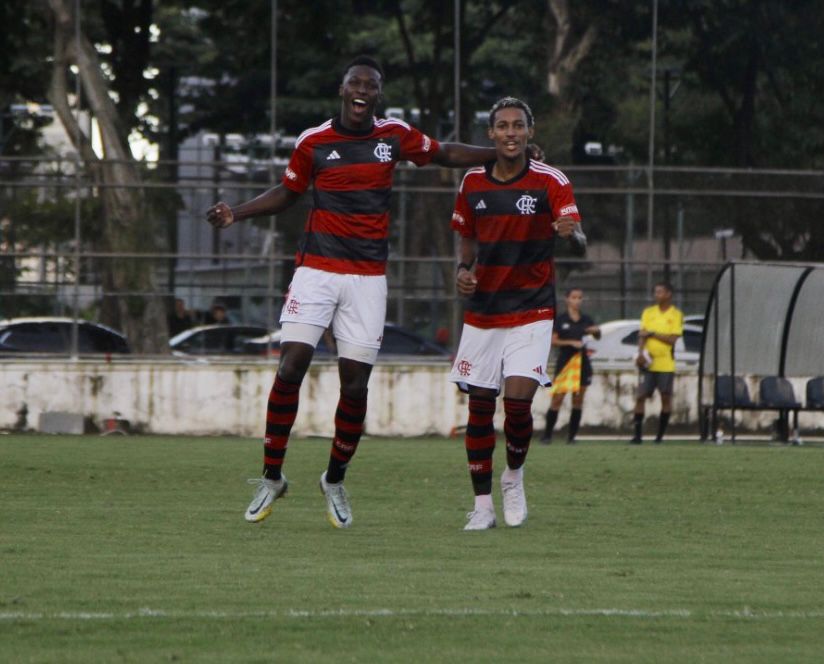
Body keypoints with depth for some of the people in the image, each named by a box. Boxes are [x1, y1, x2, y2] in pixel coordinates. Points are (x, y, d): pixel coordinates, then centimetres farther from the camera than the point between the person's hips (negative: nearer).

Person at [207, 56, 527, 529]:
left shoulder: (395, 136, 4)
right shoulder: (313, 142, 2)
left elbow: (445, 153, 19)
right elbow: (288, 192, 16)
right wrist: (235, 213, 4)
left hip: (368, 277, 1)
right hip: (316, 271, -1)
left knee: (355, 384, -2)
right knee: (291, 367, -14)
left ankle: (335, 481, 18)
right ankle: (272, 477, -1)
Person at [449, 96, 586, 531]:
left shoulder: (551, 183, -8)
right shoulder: (473, 183, 3)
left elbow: (580, 245, -14)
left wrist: (571, 234, -38)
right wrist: (463, 270, -2)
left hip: (532, 311, -3)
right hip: (482, 311, 3)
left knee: (518, 398, -16)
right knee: (480, 405, 1)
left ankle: (514, 475, 13)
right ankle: (482, 505, 10)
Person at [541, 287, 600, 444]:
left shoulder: (586, 320, 9)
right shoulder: (560, 320, -2)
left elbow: (597, 337, 21)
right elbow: (553, 341, -7)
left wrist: (597, 330, -2)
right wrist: (571, 343, -19)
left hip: (582, 362, 4)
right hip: (565, 362, -4)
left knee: (578, 400, 3)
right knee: (557, 399, -7)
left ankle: (572, 436, 8)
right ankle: (547, 434, -1)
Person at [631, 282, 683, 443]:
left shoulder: (676, 315, 0)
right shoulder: (648, 312, 9)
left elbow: (672, 339, -9)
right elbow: (642, 335, 2)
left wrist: (652, 333, -10)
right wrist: (641, 353, -14)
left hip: (666, 364, -2)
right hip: (647, 363, 2)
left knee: (666, 397, 0)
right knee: (640, 396, -4)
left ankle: (661, 434, 9)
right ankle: (637, 434, -1)